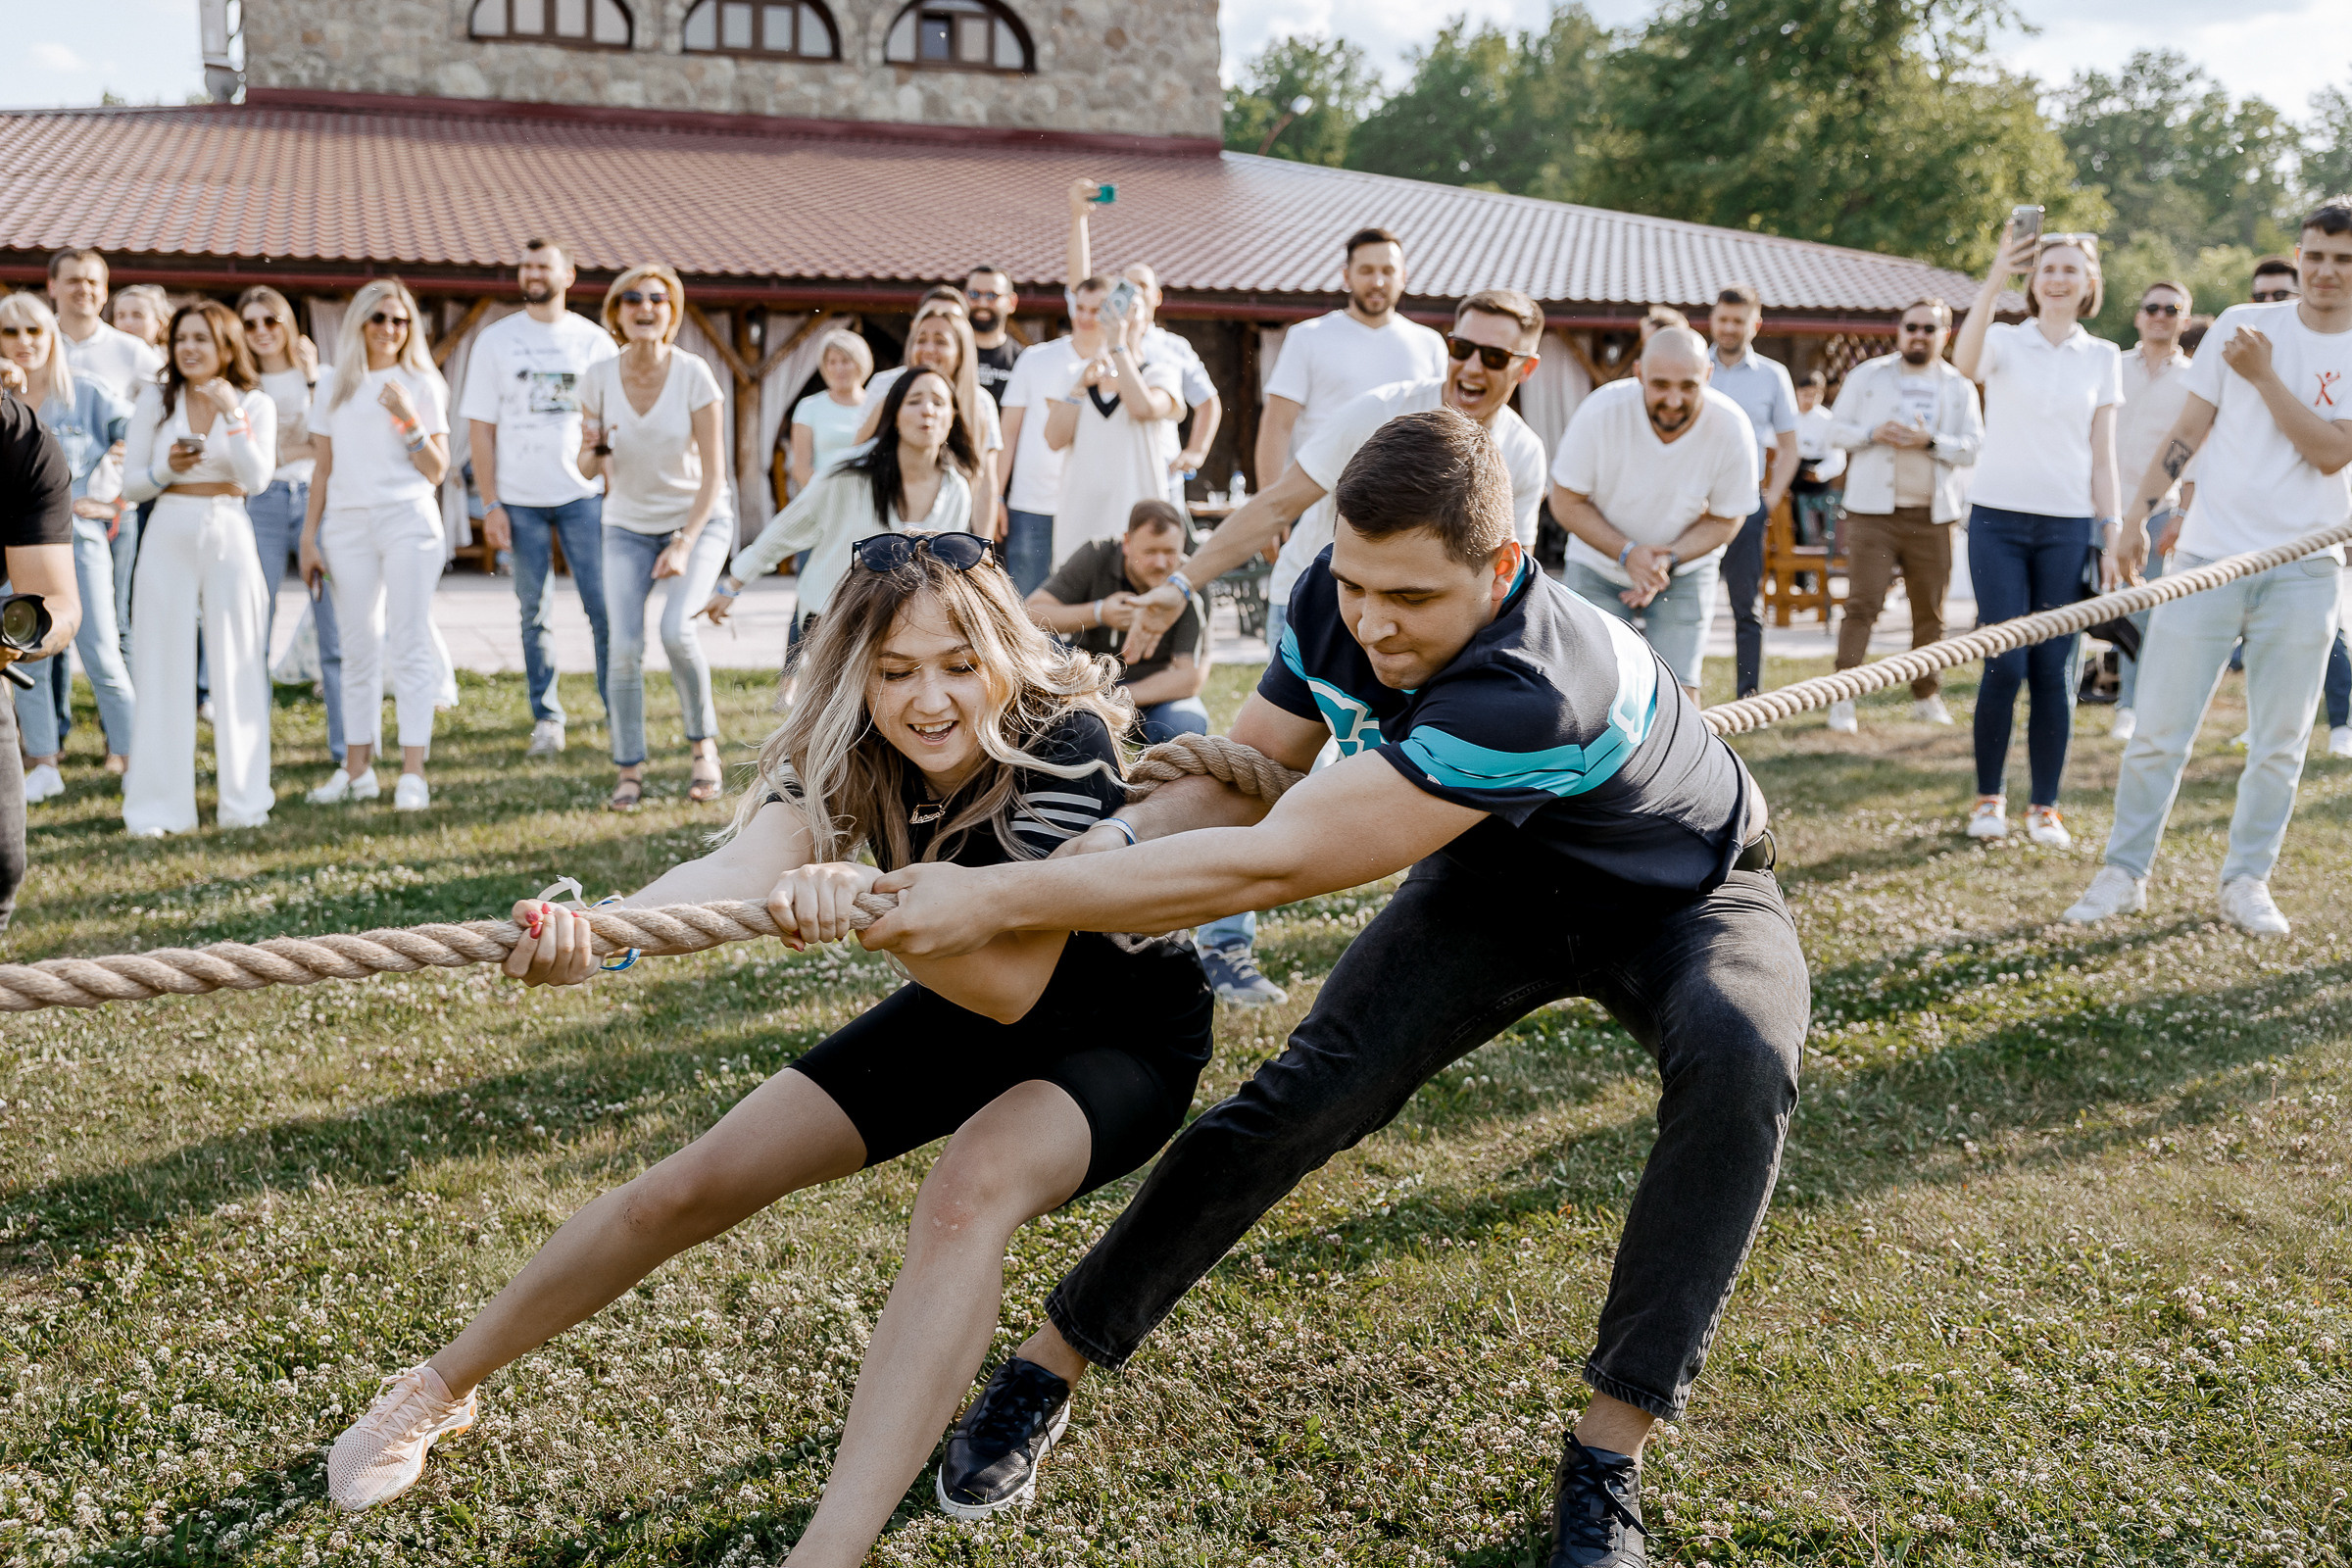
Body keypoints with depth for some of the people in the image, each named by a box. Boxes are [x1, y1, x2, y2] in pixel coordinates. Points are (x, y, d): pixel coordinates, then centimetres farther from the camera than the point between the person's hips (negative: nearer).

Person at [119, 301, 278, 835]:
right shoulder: (156, 401, 7)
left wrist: (232, 413, -13)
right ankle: (156, 806, 5)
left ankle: (245, 801, 9)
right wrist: (166, 469, -12)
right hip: (169, 537, 1)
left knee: (237, 665, 1)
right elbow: (129, 485, 7)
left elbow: (257, 480, -9)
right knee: (164, 667, 0)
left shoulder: (256, 404, 5)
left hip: (229, 537, -1)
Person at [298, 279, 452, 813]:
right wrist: (308, 537, 10)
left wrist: (410, 421, -12)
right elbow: (323, 469, 15)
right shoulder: (337, 388, 13)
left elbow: (436, 471, 2)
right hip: (347, 524, 3)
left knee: (410, 645, -5)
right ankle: (357, 769, 11)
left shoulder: (421, 385, 6)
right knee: (358, 649, 6)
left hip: (409, 521, -3)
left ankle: (413, 772, -5)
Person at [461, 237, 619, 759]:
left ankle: (620, 713, 4)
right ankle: (547, 718, 14)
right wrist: (489, 504, -2)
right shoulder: (495, 340, 5)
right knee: (535, 614, 5)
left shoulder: (594, 340, 5)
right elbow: (480, 427, 4)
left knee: (605, 608, -5)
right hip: (520, 499, 1)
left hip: (583, 495, -1)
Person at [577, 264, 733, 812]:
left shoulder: (693, 372, -16)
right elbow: (589, 469, -1)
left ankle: (704, 745, -2)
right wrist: (596, 450, -25)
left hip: (698, 519, -2)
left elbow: (713, 470, -13)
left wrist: (684, 545, -20)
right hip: (629, 526, 2)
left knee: (676, 628, -24)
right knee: (625, 648, -11)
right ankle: (630, 771, 4)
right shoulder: (599, 376, -9)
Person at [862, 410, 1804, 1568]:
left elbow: (1271, 866, -46)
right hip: (1497, 883, 4)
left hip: (1679, 897, -4)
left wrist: (996, 898, -45)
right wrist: (1111, 839, -31)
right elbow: (1242, 773, -10)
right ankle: (1048, 1365, -1)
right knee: (1310, 1090, -15)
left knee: (1740, 1061, -36)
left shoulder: (1531, 688, -44)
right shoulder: (1336, 600, -23)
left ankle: (1608, 1454, -22)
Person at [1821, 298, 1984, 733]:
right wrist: (1874, 434, -11)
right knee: (1862, 604, -9)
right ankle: (1844, 697, -9)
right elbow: (1838, 427, 8)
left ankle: (1927, 695, 17)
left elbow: (1975, 448, 3)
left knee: (1930, 611, 6)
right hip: (1874, 510, -2)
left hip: (1933, 514, 2)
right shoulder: (1868, 375, 10)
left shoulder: (1959, 387, 10)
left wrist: (1930, 441, -13)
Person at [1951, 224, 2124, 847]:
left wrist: (2111, 535, 3)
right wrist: (1994, 281, -36)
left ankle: (2044, 806, 10)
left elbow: (2103, 456, 10)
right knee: (2005, 665, -6)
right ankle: (1988, 798, 9)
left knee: (2054, 671, 1)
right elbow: (1964, 362, -23)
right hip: (1998, 520, -2)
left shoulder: (2103, 357, 10)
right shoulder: (2005, 341, 3)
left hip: (2068, 526, 2)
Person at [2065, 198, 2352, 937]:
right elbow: (2188, 429, 7)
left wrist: (2263, 375, -14)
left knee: (2280, 744, 5)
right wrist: (2140, 513, 0)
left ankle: (2246, 881, 18)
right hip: (2207, 557, 0)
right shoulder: (2243, 324, 5)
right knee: (2159, 731, -1)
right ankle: (2123, 872, 11)